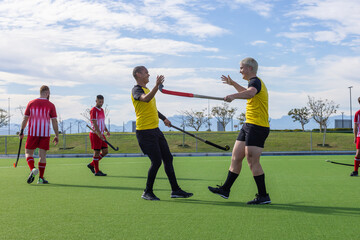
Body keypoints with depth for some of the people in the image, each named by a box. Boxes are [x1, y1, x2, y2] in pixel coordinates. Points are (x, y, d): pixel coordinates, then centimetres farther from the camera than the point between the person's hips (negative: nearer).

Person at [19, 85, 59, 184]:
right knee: (42, 155, 4)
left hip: (32, 133, 1)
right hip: (45, 134, 0)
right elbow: (54, 121, -1)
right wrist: (57, 136, 4)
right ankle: (41, 178, 4)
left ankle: (33, 169, -18)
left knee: (28, 153, 9)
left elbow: (25, 118, 7)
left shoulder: (31, 103, 6)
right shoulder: (51, 105, 2)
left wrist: (21, 131, 16)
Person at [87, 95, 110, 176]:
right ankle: (97, 171, 3)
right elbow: (94, 124, -19)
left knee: (105, 151, 6)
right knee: (97, 152, -4)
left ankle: (91, 165, 18)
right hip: (95, 134, -8)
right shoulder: (93, 110, -11)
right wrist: (99, 134, -26)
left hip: (101, 134, 8)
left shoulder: (102, 110, 16)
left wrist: (107, 130, 7)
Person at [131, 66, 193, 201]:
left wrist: (163, 118, 36)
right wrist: (157, 85, -43)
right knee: (156, 161, -10)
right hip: (145, 131, -9)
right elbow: (146, 99, -33)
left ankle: (175, 190, 13)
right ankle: (147, 192, 4)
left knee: (168, 158, 7)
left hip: (155, 130, 9)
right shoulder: (136, 89, -10)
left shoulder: (147, 89, 19)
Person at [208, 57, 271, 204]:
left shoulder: (255, 81, -12)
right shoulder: (254, 82, 21)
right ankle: (225, 189, 19)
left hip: (257, 126, -10)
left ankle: (263, 196, -4)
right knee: (236, 157, 12)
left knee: (252, 161, -10)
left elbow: (250, 93, -37)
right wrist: (233, 84, 47)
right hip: (249, 126, 10)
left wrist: (234, 96, -53)